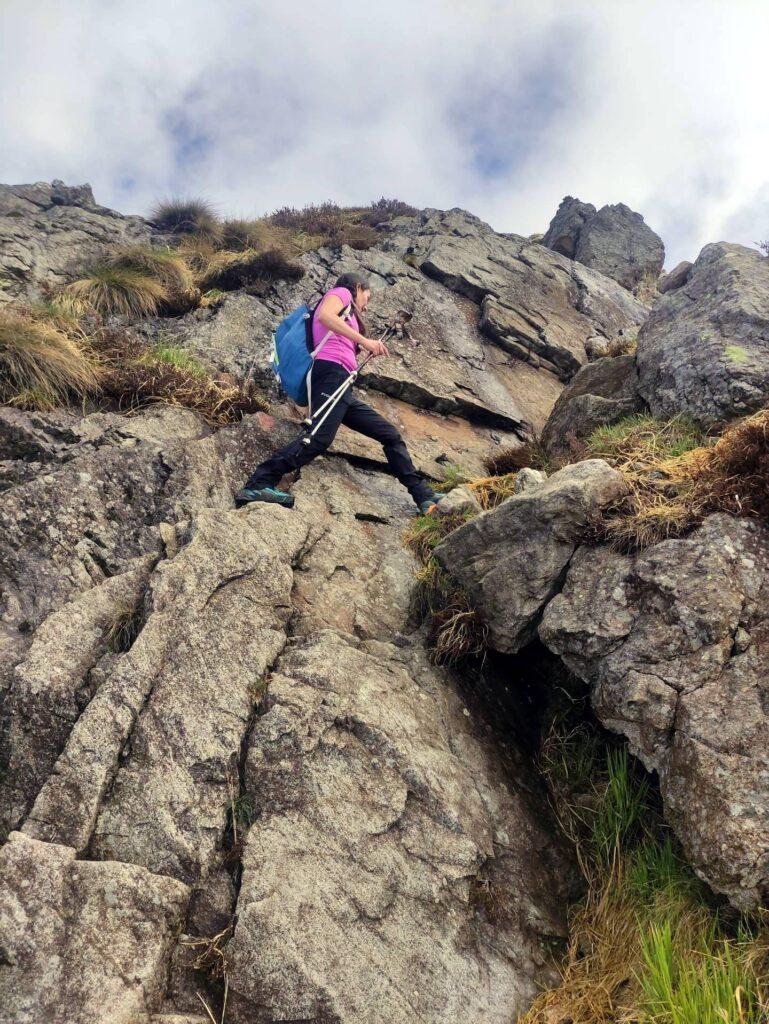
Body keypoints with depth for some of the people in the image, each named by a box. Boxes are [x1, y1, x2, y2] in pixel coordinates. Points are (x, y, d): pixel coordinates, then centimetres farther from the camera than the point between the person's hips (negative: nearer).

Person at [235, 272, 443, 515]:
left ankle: (424, 497, 7)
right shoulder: (341, 292, 14)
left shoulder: (347, 311, 37)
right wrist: (364, 341, -12)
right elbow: (324, 315, -11)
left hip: (342, 386, 10)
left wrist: (369, 349, 28)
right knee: (320, 438, -28)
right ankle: (257, 485, -33)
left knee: (391, 435, 8)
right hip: (331, 372, -10)